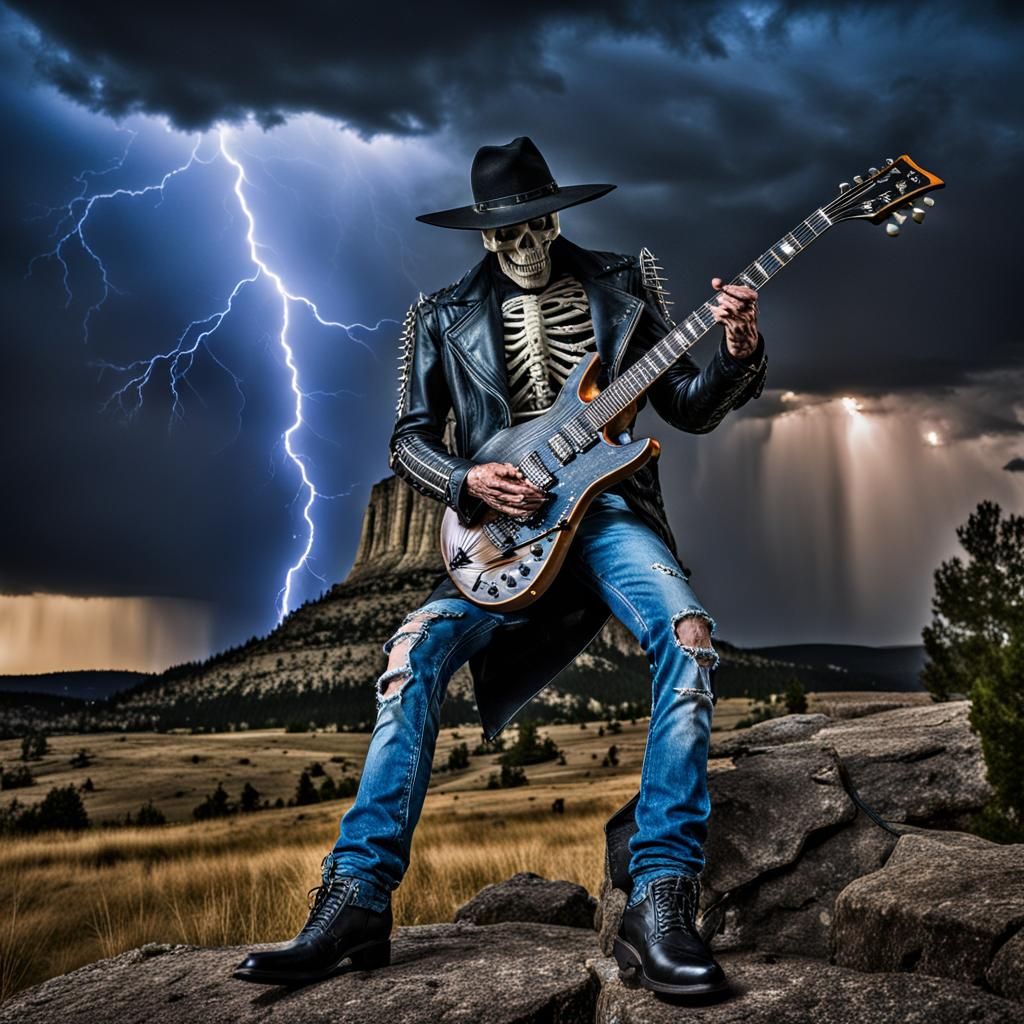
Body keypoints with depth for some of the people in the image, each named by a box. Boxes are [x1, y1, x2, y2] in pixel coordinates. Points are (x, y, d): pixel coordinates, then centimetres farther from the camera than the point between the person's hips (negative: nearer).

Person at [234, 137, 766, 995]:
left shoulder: (624, 285, 12)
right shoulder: (446, 317, 12)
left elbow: (690, 408, 11)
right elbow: (409, 437, 10)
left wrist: (738, 355, -9)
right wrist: (465, 483, -10)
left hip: (609, 508, 0)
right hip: (506, 519, 1)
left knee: (687, 635, -29)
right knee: (418, 648, -24)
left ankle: (660, 902, -26)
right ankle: (358, 897, -17)